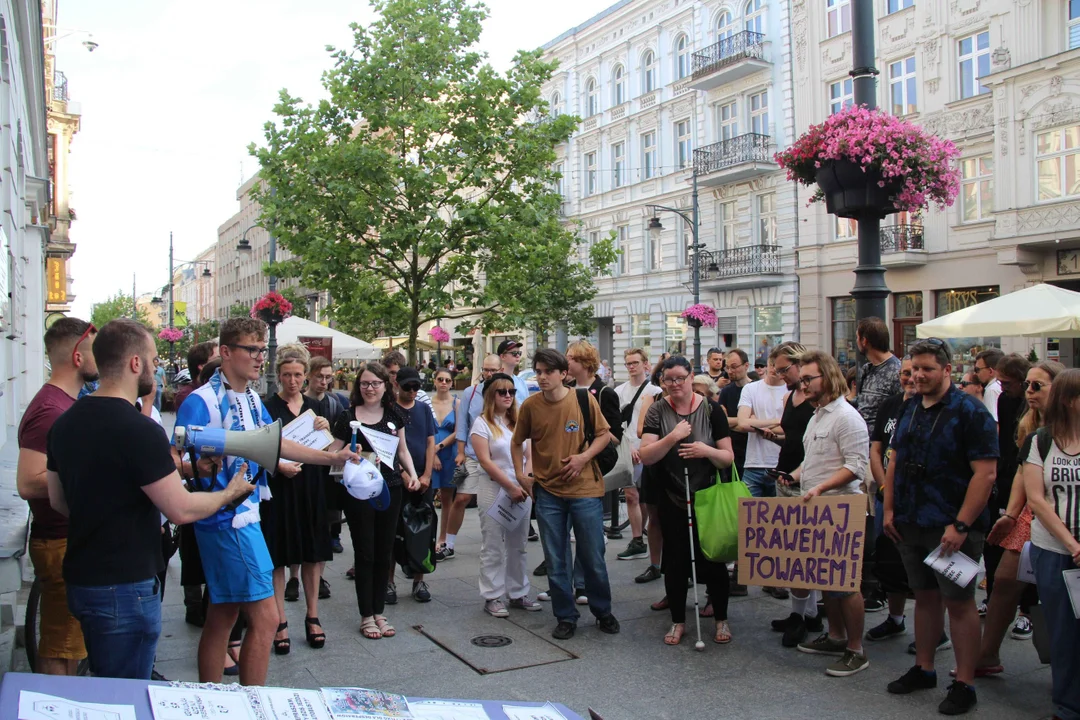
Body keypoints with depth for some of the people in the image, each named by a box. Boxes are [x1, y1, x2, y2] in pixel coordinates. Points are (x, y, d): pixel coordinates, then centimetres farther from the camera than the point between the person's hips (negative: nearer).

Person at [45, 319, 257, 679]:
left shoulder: (65, 423, 4)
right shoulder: (139, 430, -22)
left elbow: (57, 500, 15)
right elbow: (182, 509, -20)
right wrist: (229, 493, -3)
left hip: (80, 578, 9)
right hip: (125, 586, -8)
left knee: (105, 687, 23)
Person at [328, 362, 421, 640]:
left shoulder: (394, 415, 7)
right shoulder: (348, 417, -4)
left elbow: (402, 450, 14)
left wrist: (412, 474, -1)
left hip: (390, 490, 4)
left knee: (384, 552, 9)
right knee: (364, 552, 2)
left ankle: (379, 612, 22)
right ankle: (366, 616, 14)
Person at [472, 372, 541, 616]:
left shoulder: (518, 421, 13)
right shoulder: (482, 423, -3)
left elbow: (529, 455, 12)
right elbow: (485, 461, -11)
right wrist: (510, 486, -14)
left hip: (521, 490, 5)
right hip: (494, 489, -5)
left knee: (518, 545, 10)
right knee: (493, 547, 0)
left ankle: (519, 593, 19)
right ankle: (492, 597, 7)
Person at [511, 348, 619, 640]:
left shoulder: (584, 399, -6)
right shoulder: (530, 406, -2)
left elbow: (604, 434, 3)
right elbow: (517, 443, 12)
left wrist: (584, 457, -12)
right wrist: (521, 475, 2)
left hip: (585, 490, -1)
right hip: (547, 493, 2)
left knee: (593, 558, 7)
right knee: (555, 562, 8)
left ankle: (603, 612, 27)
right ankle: (566, 617, 23)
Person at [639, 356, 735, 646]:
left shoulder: (711, 410, -4)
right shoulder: (658, 411, -2)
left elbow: (728, 457, -4)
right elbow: (646, 456, -10)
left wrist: (707, 450, -23)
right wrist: (673, 437, -23)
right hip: (671, 499, 1)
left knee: (713, 557, 5)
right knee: (675, 560, 9)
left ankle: (721, 619, 23)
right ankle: (678, 621, 24)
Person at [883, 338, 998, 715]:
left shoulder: (970, 412, -12)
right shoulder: (910, 410, 10)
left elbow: (986, 473, -18)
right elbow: (896, 461, 17)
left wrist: (961, 525, -20)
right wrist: (889, 509, 8)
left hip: (951, 528, -6)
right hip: (911, 525, 7)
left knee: (959, 602, 1)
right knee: (925, 596, 16)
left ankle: (964, 684, 12)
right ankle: (923, 669, 28)